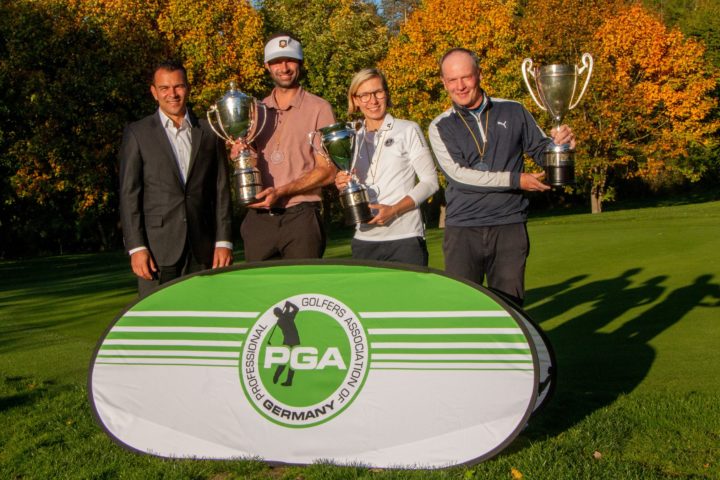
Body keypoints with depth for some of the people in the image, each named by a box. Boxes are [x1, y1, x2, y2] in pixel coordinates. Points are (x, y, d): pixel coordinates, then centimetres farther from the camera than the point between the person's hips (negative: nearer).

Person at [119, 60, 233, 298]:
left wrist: (223, 241, 3)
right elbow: (128, 194, 1)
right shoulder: (137, 133, 5)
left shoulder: (209, 133, 11)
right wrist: (136, 247, -8)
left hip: (202, 249, 2)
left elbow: (221, 191, 10)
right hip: (157, 248, -2)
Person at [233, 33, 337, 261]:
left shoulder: (318, 108, 0)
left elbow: (327, 171, -5)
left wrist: (280, 192, -14)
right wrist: (239, 155, -1)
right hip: (259, 218, 4)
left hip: (300, 217, -4)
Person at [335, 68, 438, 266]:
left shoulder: (408, 130, 2)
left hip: (405, 237, -4)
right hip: (364, 240, 4)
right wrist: (343, 186, -2)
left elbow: (430, 181, -1)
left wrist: (394, 210, -13)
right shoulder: (353, 139, 14)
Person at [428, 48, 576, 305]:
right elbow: (458, 173, -8)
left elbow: (543, 152, 15)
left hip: (509, 226, 1)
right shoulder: (441, 127, 4)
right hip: (463, 229, -1)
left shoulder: (513, 112, 9)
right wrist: (516, 180, -12)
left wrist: (560, 142, -9)